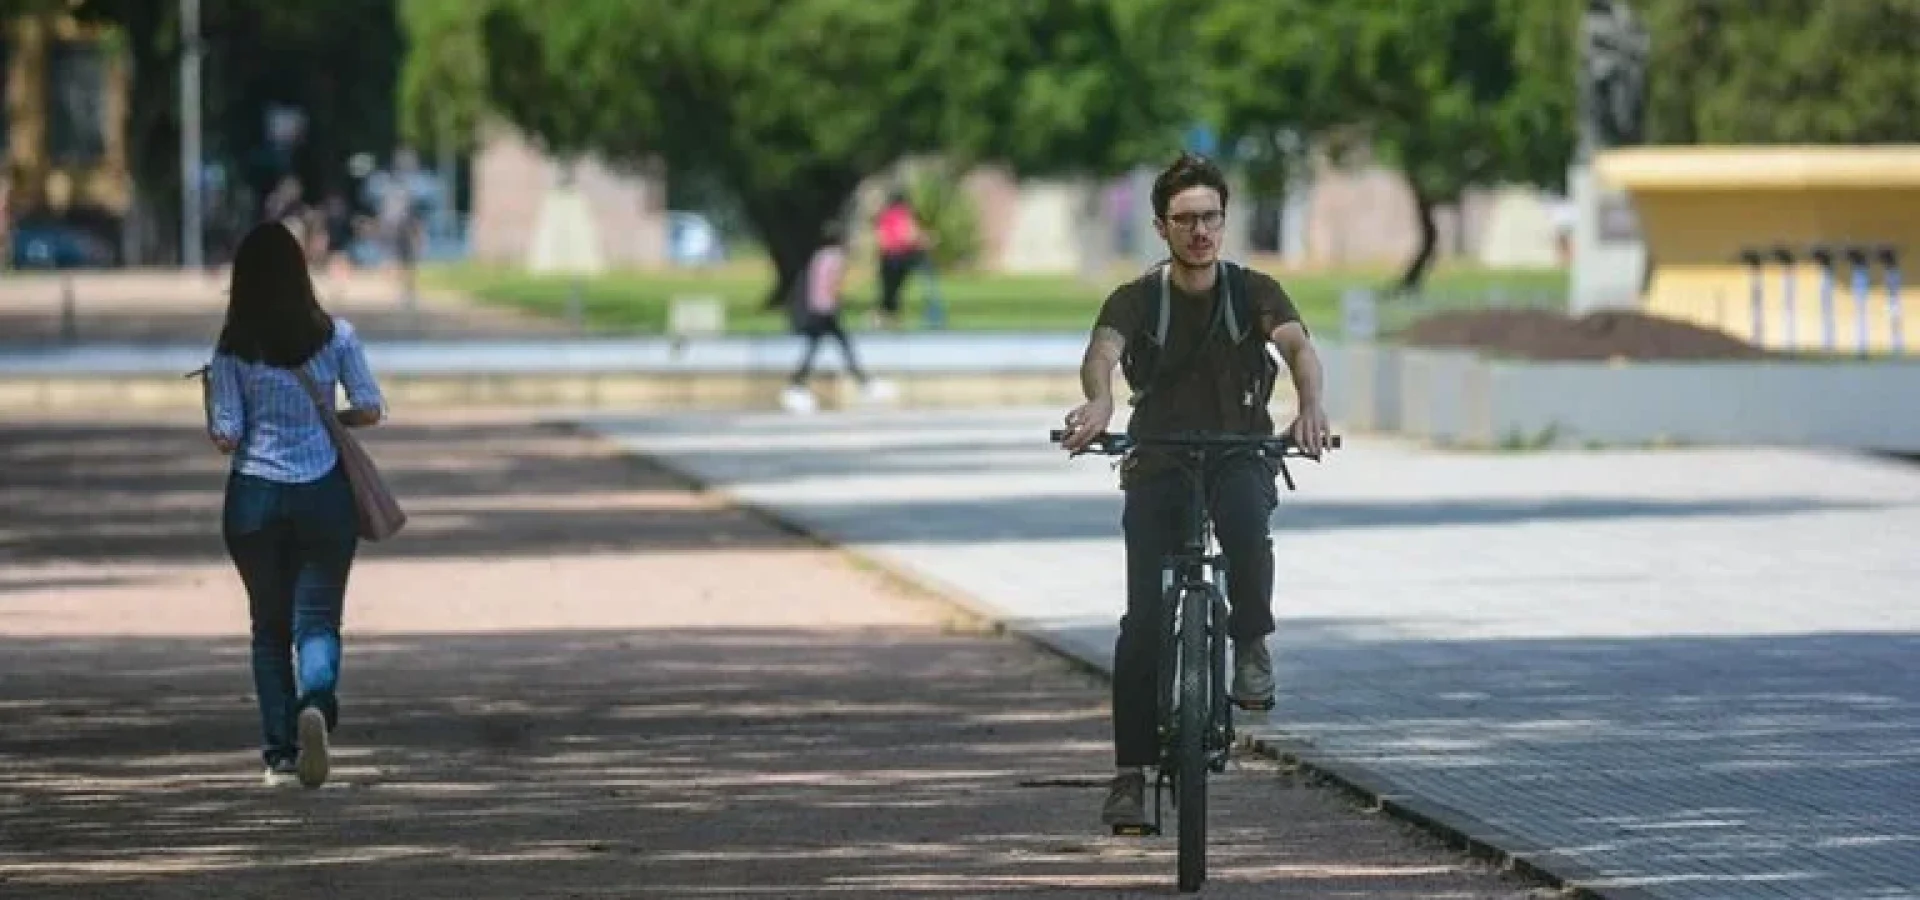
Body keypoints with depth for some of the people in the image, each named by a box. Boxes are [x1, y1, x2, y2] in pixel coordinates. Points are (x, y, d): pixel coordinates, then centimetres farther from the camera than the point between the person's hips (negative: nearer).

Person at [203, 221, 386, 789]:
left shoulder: (232, 350, -4)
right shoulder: (335, 336, -1)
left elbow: (226, 437, -6)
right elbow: (369, 410, -3)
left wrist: (212, 403, 14)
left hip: (255, 496, 0)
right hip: (324, 494, 0)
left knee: (269, 628, 13)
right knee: (318, 618, 3)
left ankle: (281, 753, 11)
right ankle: (317, 701, -28)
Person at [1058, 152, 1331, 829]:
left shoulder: (1253, 291, -1)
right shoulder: (1138, 299, -3)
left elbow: (1297, 344, -19)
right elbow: (1103, 349, -24)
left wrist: (1310, 404, -43)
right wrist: (1099, 399, -48)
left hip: (1239, 459, 0)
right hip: (1157, 467, 0)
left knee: (1245, 517, -37)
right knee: (1144, 621, -11)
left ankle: (1252, 645, -16)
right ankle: (1130, 773, -6)